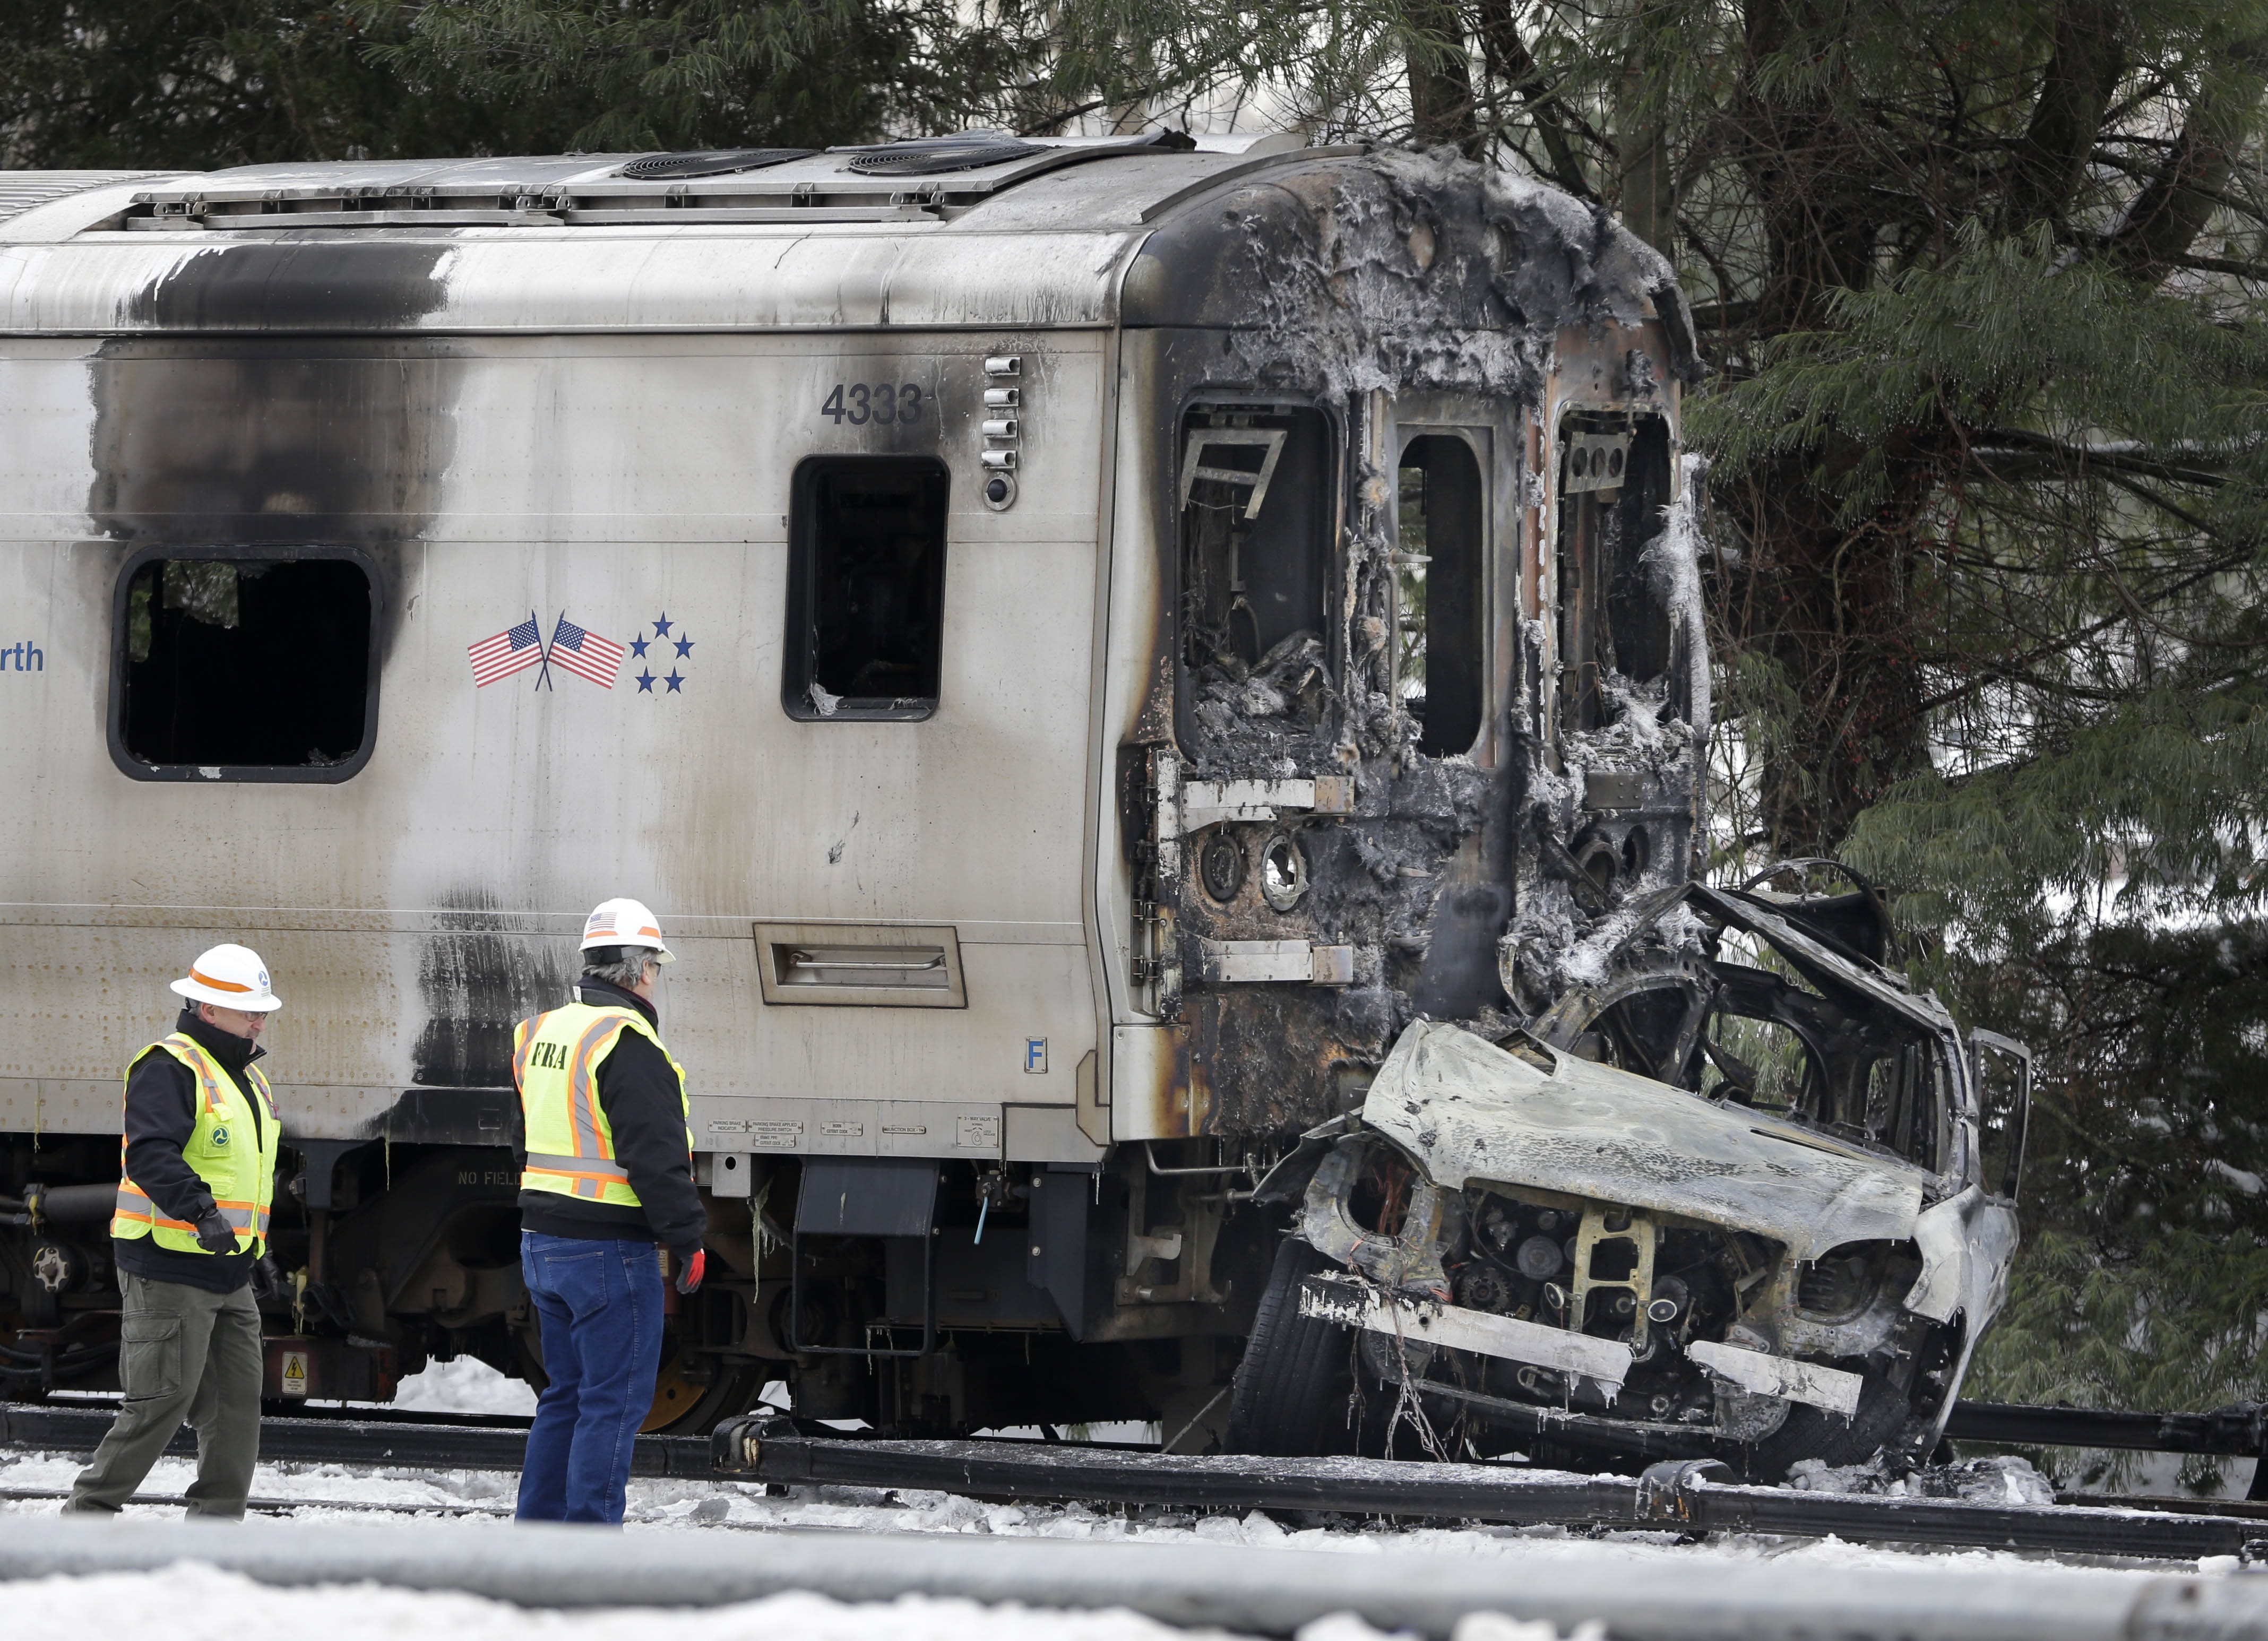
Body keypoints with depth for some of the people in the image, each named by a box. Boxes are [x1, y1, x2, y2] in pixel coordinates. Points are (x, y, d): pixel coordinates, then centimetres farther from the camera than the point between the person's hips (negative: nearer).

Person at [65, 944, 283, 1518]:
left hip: (229, 1276, 9)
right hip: (169, 1271, -9)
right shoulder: (168, 1070, -12)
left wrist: (245, 1251, 26)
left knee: (237, 1405, 7)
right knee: (162, 1401, -9)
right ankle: (86, 1517, 0)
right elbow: (150, 1154, -27)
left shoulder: (248, 1078, 19)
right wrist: (201, 1211, -38)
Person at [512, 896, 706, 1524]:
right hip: (610, 1251, -9)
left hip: (542, 1240, 9)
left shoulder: (541, 1034, 13)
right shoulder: (628, 1043, -16)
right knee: (616, 1400, -4)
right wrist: (687, 1238, -12)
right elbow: (657, 1155, -20)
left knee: (567, 1395, 17)